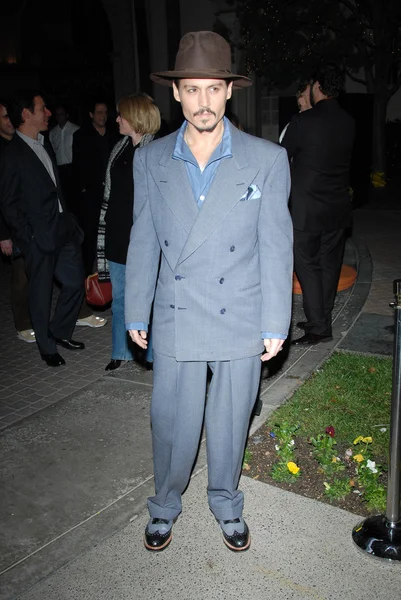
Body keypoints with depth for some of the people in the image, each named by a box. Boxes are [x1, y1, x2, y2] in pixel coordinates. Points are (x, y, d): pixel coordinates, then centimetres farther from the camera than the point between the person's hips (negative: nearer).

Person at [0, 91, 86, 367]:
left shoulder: (45, 145, 12)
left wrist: (69, 222, 11)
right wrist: (29, 238, -14)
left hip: (63, 231, 7)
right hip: (39, 238, -7)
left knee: (76, 282, 11)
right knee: (41, 294, 7)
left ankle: (60, 332, 32)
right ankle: (47, 347, 24)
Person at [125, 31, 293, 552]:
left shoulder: (268, 160, -6)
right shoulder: (150, 160, 0)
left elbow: (276, 246, -4)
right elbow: (144, 241, 6)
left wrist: (276, 324, -3)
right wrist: (135, 314, 7)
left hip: (242, 321, 0)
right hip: (175, 320, 1)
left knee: (230, 422, 15)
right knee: (171, 421, 11)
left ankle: (226, 503, 42)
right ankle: (165, 505, 39)